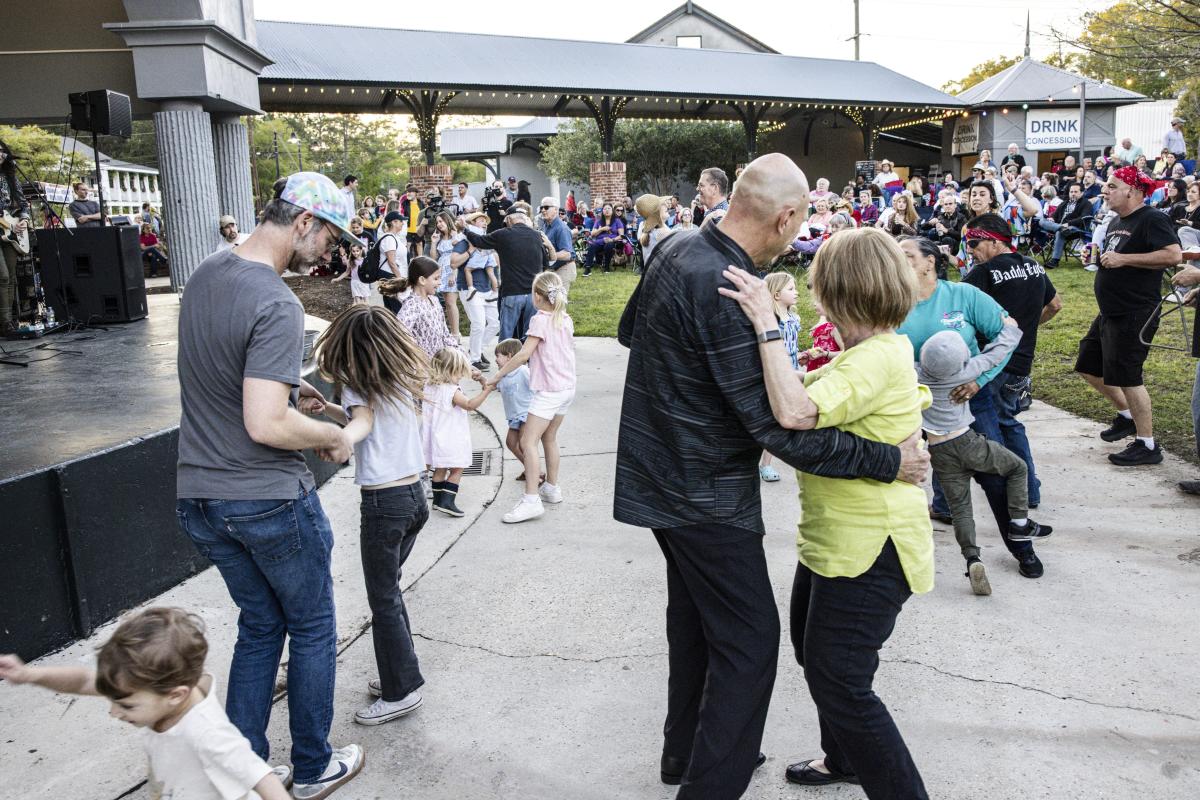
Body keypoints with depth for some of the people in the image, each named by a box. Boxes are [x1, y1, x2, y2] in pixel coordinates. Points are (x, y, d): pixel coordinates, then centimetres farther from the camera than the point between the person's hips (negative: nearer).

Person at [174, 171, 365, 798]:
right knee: (312, 630, 14)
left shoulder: (206, 272, 5)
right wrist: (332, 435, -12)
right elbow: (266, 426, -29)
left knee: (260, 626, 22)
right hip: (269, 500, -8)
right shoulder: (277, 306, -24)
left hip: (197, 497, 8)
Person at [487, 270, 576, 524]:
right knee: (549, 438, 21)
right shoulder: (566, 319, 9)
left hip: (548, 390, -9)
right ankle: (552, 488, 31)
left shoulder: (540, 320, -13)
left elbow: (524, 354, -20)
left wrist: (497, 376, -15)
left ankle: (531, 500, -14)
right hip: (567, 386, 9)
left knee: (528, 442, -8)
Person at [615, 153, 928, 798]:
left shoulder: (674, 249, 1)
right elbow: (778, 427, -27)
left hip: (662, 477, 10)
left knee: (695, 619, 23)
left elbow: (628, 330, 18)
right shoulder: (726, 292, -28)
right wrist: (888, 460, -21)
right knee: (748, 641, 4)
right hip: (708, 497, -10)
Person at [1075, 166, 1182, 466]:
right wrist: (1097, 258, 9)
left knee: (1126, 376, -7)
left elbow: (1173, 255, -26)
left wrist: (1123, 259, -24)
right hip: (1110, 313, 10)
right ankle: (1126, 415, 33)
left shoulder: (1152, 219, -13)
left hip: (1135, 314, -10)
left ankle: (1147, 446, 5)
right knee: (1089, 367, 15)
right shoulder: (1116, 222, 15)